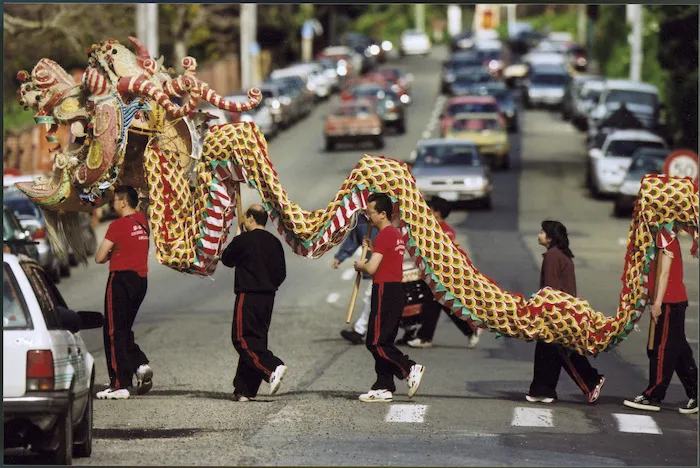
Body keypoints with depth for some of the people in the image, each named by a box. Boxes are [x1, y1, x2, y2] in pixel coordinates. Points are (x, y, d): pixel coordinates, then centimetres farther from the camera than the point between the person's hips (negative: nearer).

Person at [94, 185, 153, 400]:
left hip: (122, 279, -8)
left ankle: (120, 384, -3)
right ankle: (141, 364, -3)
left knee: (115, 332, -1)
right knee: (124, 330, 19)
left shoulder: (118, 225, -13)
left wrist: (111, 254, 7)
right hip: (141, 279, 8)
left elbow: (99, 257, -11)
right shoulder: (142, 220, 8)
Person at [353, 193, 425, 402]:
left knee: (375, 342, -8)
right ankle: (383, 388, 10)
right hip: (396, 291, 10)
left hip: (384, 291, -10)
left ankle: (410, 368, -15)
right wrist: (372, 249, 17)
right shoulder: (397, 235, 16)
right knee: (383, 342, 10)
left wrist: (360, 265, 0)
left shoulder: (384, 236, -15)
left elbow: (372, 268, -20)